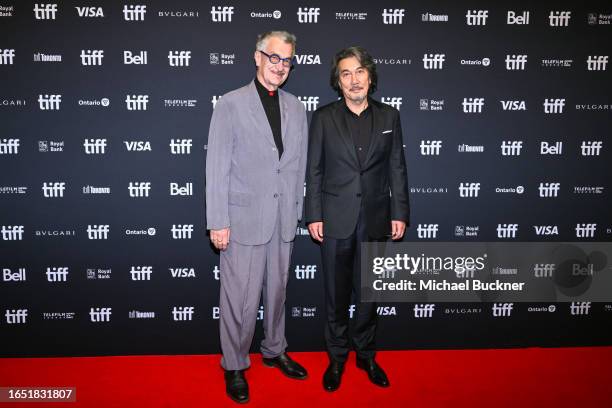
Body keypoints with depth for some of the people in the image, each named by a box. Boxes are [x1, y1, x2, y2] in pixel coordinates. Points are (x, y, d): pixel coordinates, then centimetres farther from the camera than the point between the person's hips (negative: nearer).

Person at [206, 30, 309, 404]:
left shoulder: (296, 108, 8)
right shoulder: (231, 104, -6)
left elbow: (299, 165, 11)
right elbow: (217, 167, -8)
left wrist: (297, 211, 10)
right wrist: (218, 222, -11)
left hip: (283, 219, 5)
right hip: (244, 218, -4)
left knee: (277, 291, 18)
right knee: (241, 299, 3)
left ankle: (275, 350, 38)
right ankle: (235, 366, 24)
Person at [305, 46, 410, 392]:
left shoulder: (389, 116, 4)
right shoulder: (324, 117, 0)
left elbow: (397, 169, 4)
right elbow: (314, 170, 0)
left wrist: (400, 214, 0)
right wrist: (313, 216, -5)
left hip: (375, 220, 1)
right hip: (336, 220, -1)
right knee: (337, 294, 10)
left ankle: (367, 354, 32)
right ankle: (337, 357, 28)